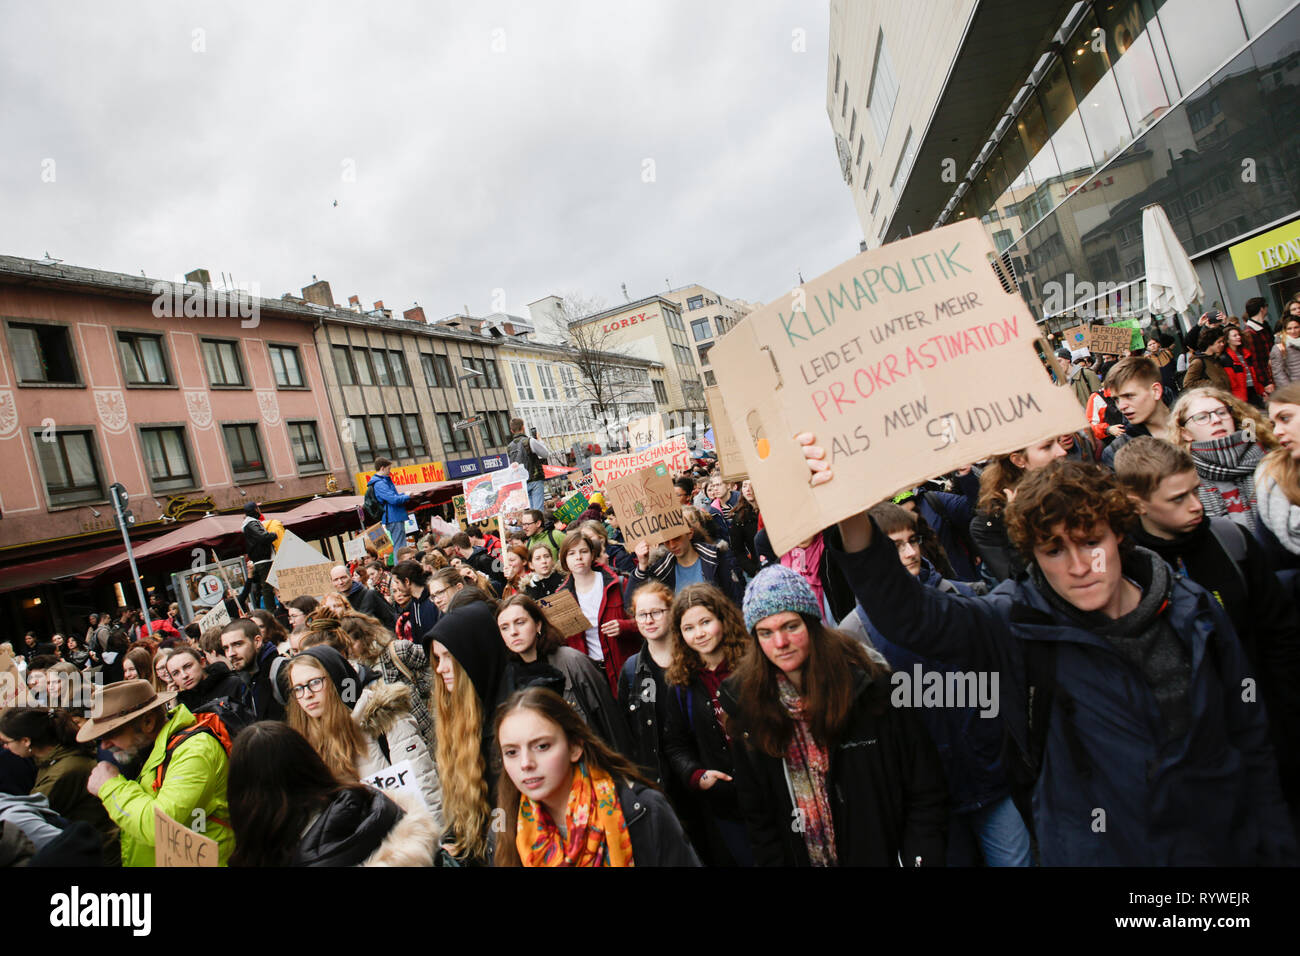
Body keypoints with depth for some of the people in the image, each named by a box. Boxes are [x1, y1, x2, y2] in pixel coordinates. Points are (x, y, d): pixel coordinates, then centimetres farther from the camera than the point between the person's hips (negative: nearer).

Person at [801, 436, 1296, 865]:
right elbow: (907, 611, -35)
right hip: (1098, 852, -2)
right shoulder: (1019, 627, -17)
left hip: (1224, 848, 3)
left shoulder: (1192, 612, -7)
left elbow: (1251, 745, 4)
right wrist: (854, 521, -50)